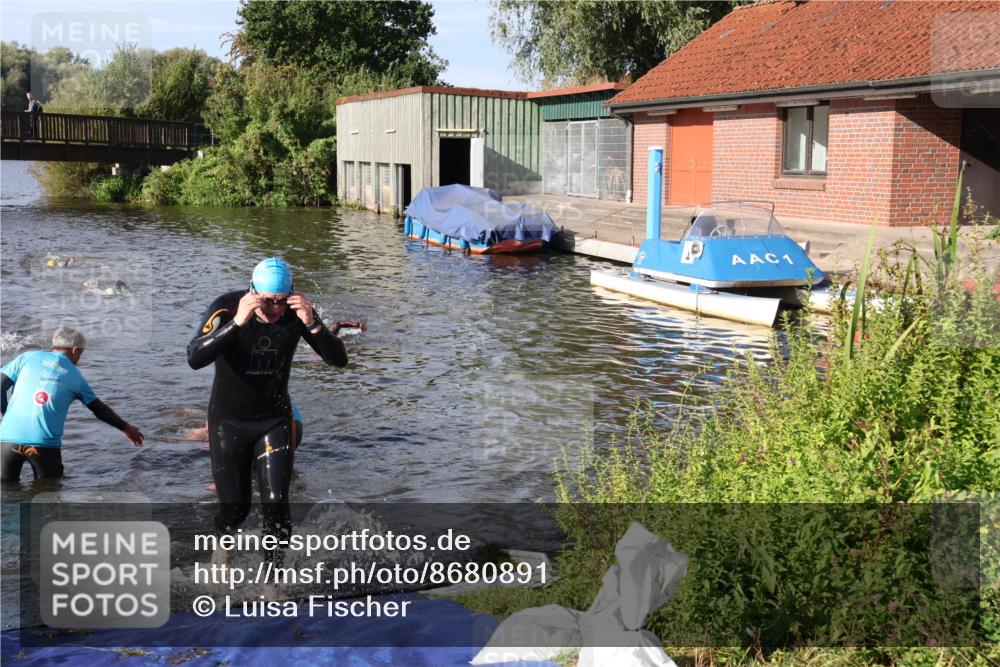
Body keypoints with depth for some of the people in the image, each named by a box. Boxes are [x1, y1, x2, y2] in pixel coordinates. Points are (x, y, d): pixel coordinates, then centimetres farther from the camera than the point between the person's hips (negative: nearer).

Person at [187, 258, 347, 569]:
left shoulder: (296, 312, -14)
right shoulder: (226, 308, -22)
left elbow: (339, 359, -18)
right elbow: (194, 359, -36)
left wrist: (312, 325, -35)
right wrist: (237, 322, -47)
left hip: (274, 420, 2)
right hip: (229, 421, -1)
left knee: (275, 503, -8)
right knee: (236, 508, 6)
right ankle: (223, 538, 42)